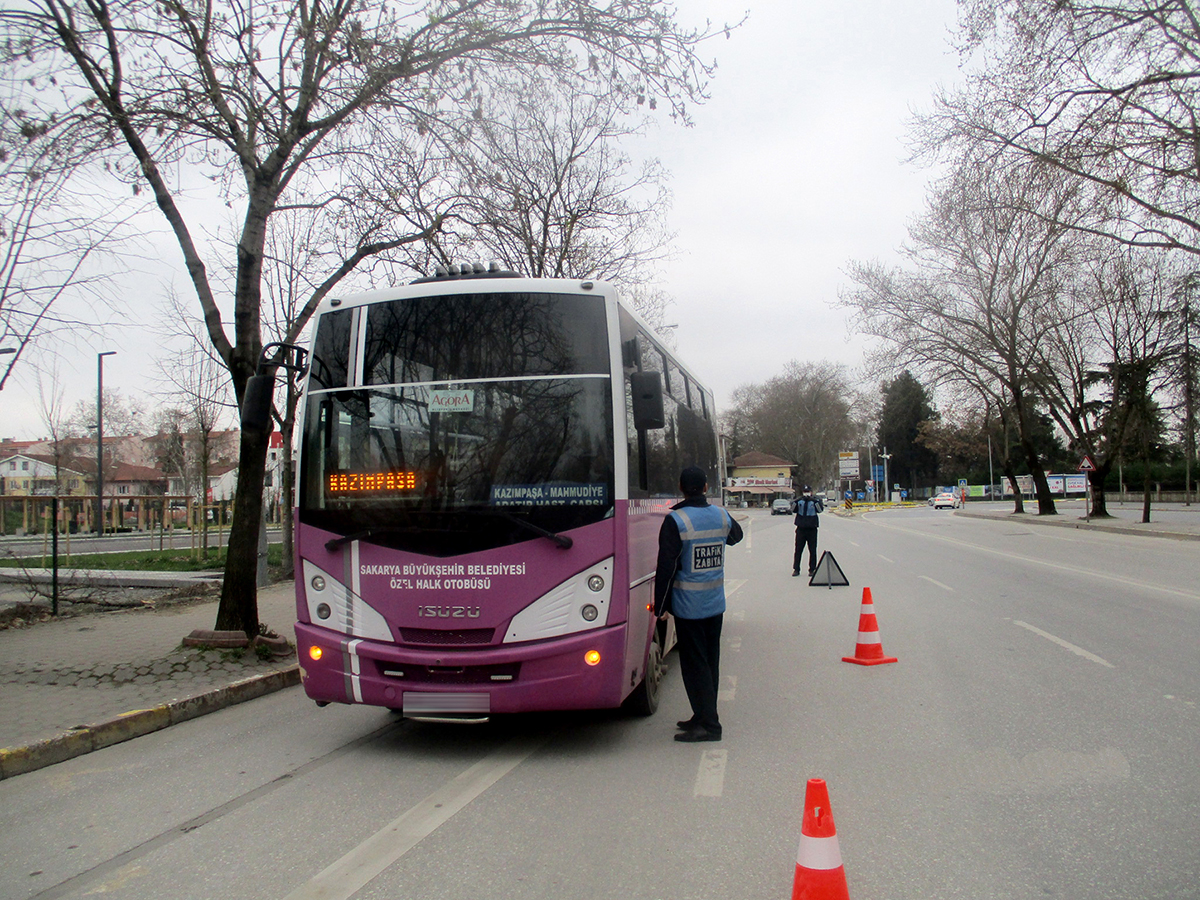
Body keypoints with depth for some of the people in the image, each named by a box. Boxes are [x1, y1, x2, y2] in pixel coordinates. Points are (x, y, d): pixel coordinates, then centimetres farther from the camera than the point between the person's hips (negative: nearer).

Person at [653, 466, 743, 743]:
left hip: (688, 606, -6)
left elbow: (666, 567, -15)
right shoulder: (722, 516, 2)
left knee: (694, 665, 0)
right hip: (716, 604, 6)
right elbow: (736, 535, 26)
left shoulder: (675, 521, -15)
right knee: (710, 662, 15)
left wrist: (660, 606, -7)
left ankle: (708, 724, 1)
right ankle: (705, 717, 23)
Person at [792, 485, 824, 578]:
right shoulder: (799, 500, 6)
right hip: (801, 529, 1)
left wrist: (815, 501, -24)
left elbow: (820, 510, -11)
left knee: (812, 550, 2)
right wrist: (796, 501, -22)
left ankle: (812, 569, 10)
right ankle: (796, 569, 8)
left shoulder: (815, 500, 3)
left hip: (812, 529, -1)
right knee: (798, 550, 2)